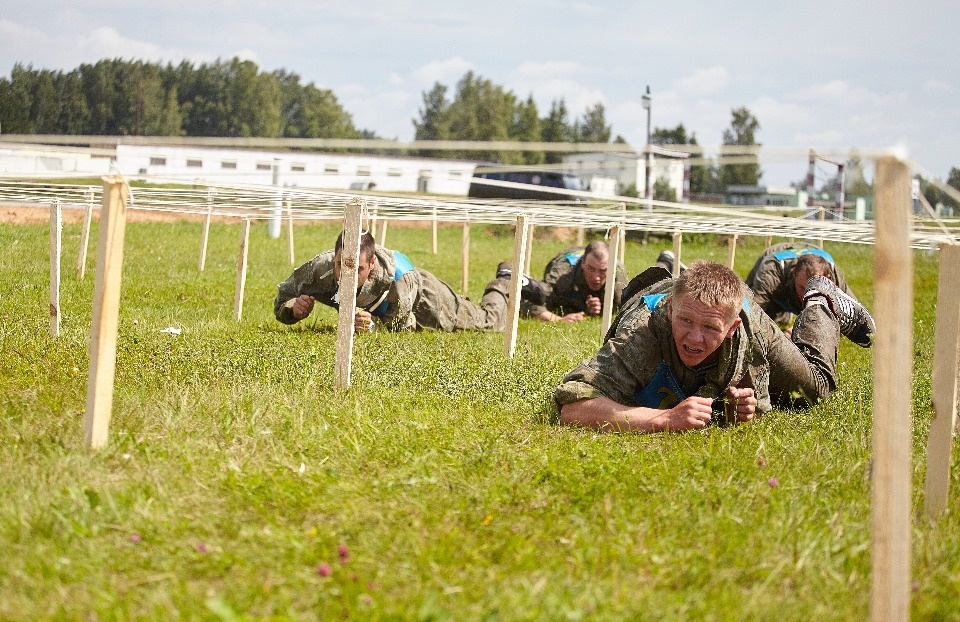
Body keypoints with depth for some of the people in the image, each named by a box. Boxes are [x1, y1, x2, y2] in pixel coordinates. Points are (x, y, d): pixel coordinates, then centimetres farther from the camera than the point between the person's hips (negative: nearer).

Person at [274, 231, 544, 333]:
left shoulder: (398, 277, -49)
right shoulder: (319, 269, -40)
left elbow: (401, 327, -35)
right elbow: (281, 304, -25)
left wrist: (372, 325, -55)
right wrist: (294, 308, -47)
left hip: (422, 297, -4)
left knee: (487, 323, 19)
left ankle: (503, 288, 51)